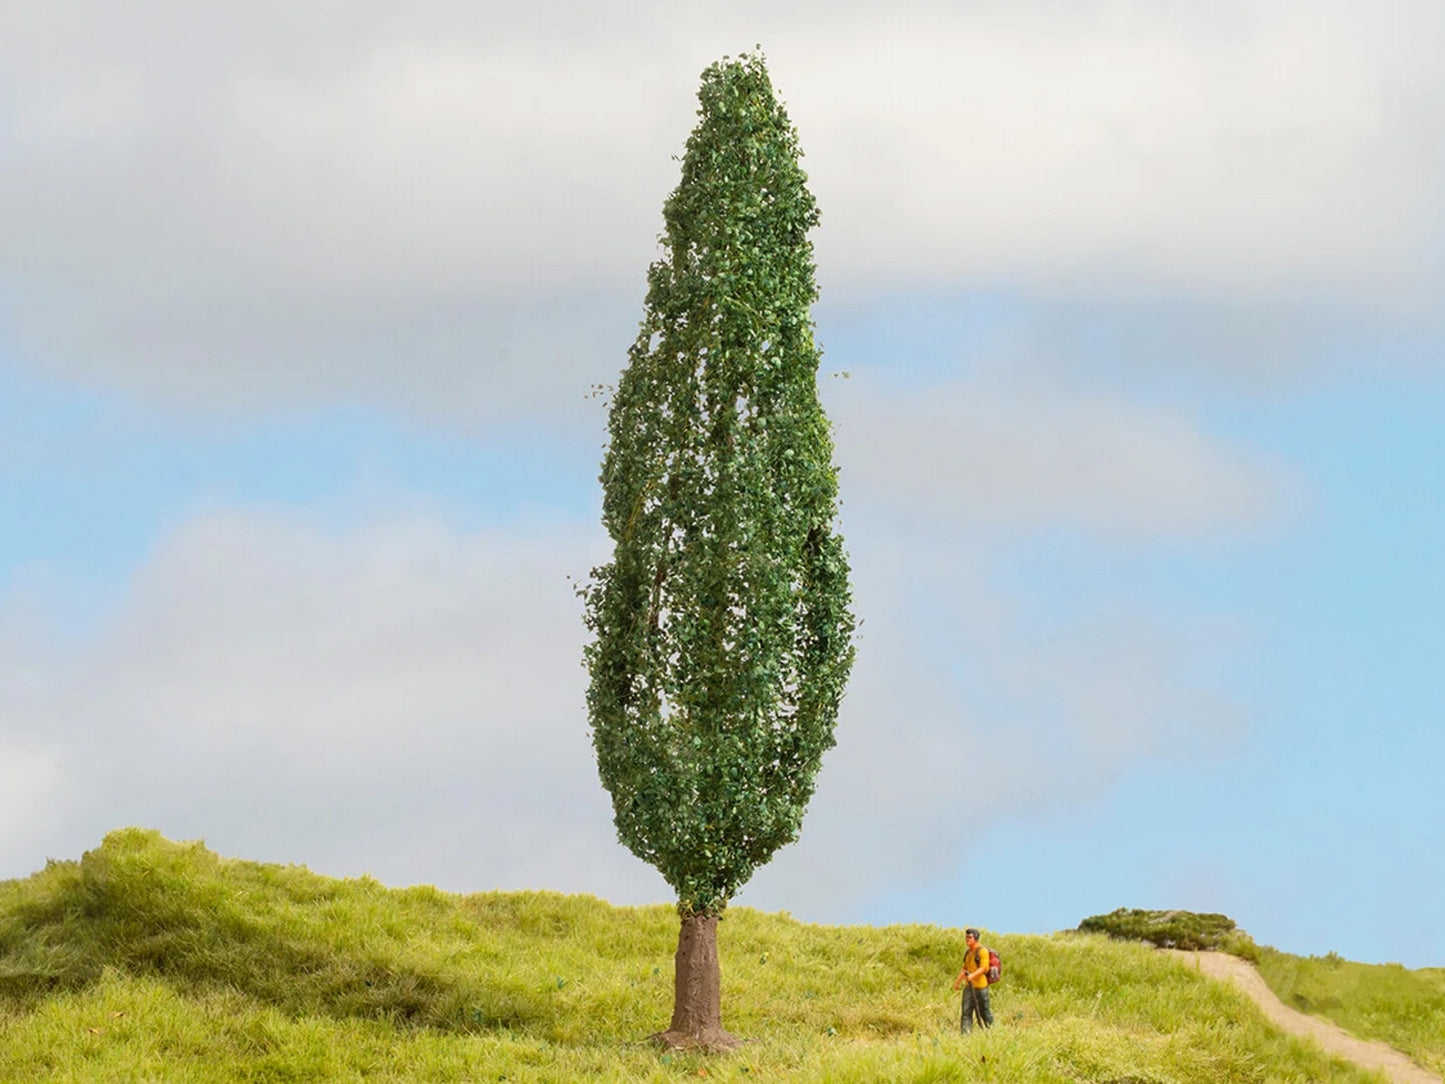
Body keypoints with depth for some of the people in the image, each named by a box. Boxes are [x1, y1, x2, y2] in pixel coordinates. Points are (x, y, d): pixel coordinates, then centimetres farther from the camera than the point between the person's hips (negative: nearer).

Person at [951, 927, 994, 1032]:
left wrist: (972, 975, -32)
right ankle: (965, 1034, -5)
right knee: (966, 1012, -2)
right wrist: (958, 981, 22)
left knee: (983, 1012, 2)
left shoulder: (982, 951, -10)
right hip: (968, 986, 7)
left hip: (980, 986, -7)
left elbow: (984, 968, -19)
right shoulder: (967, 952, 15)